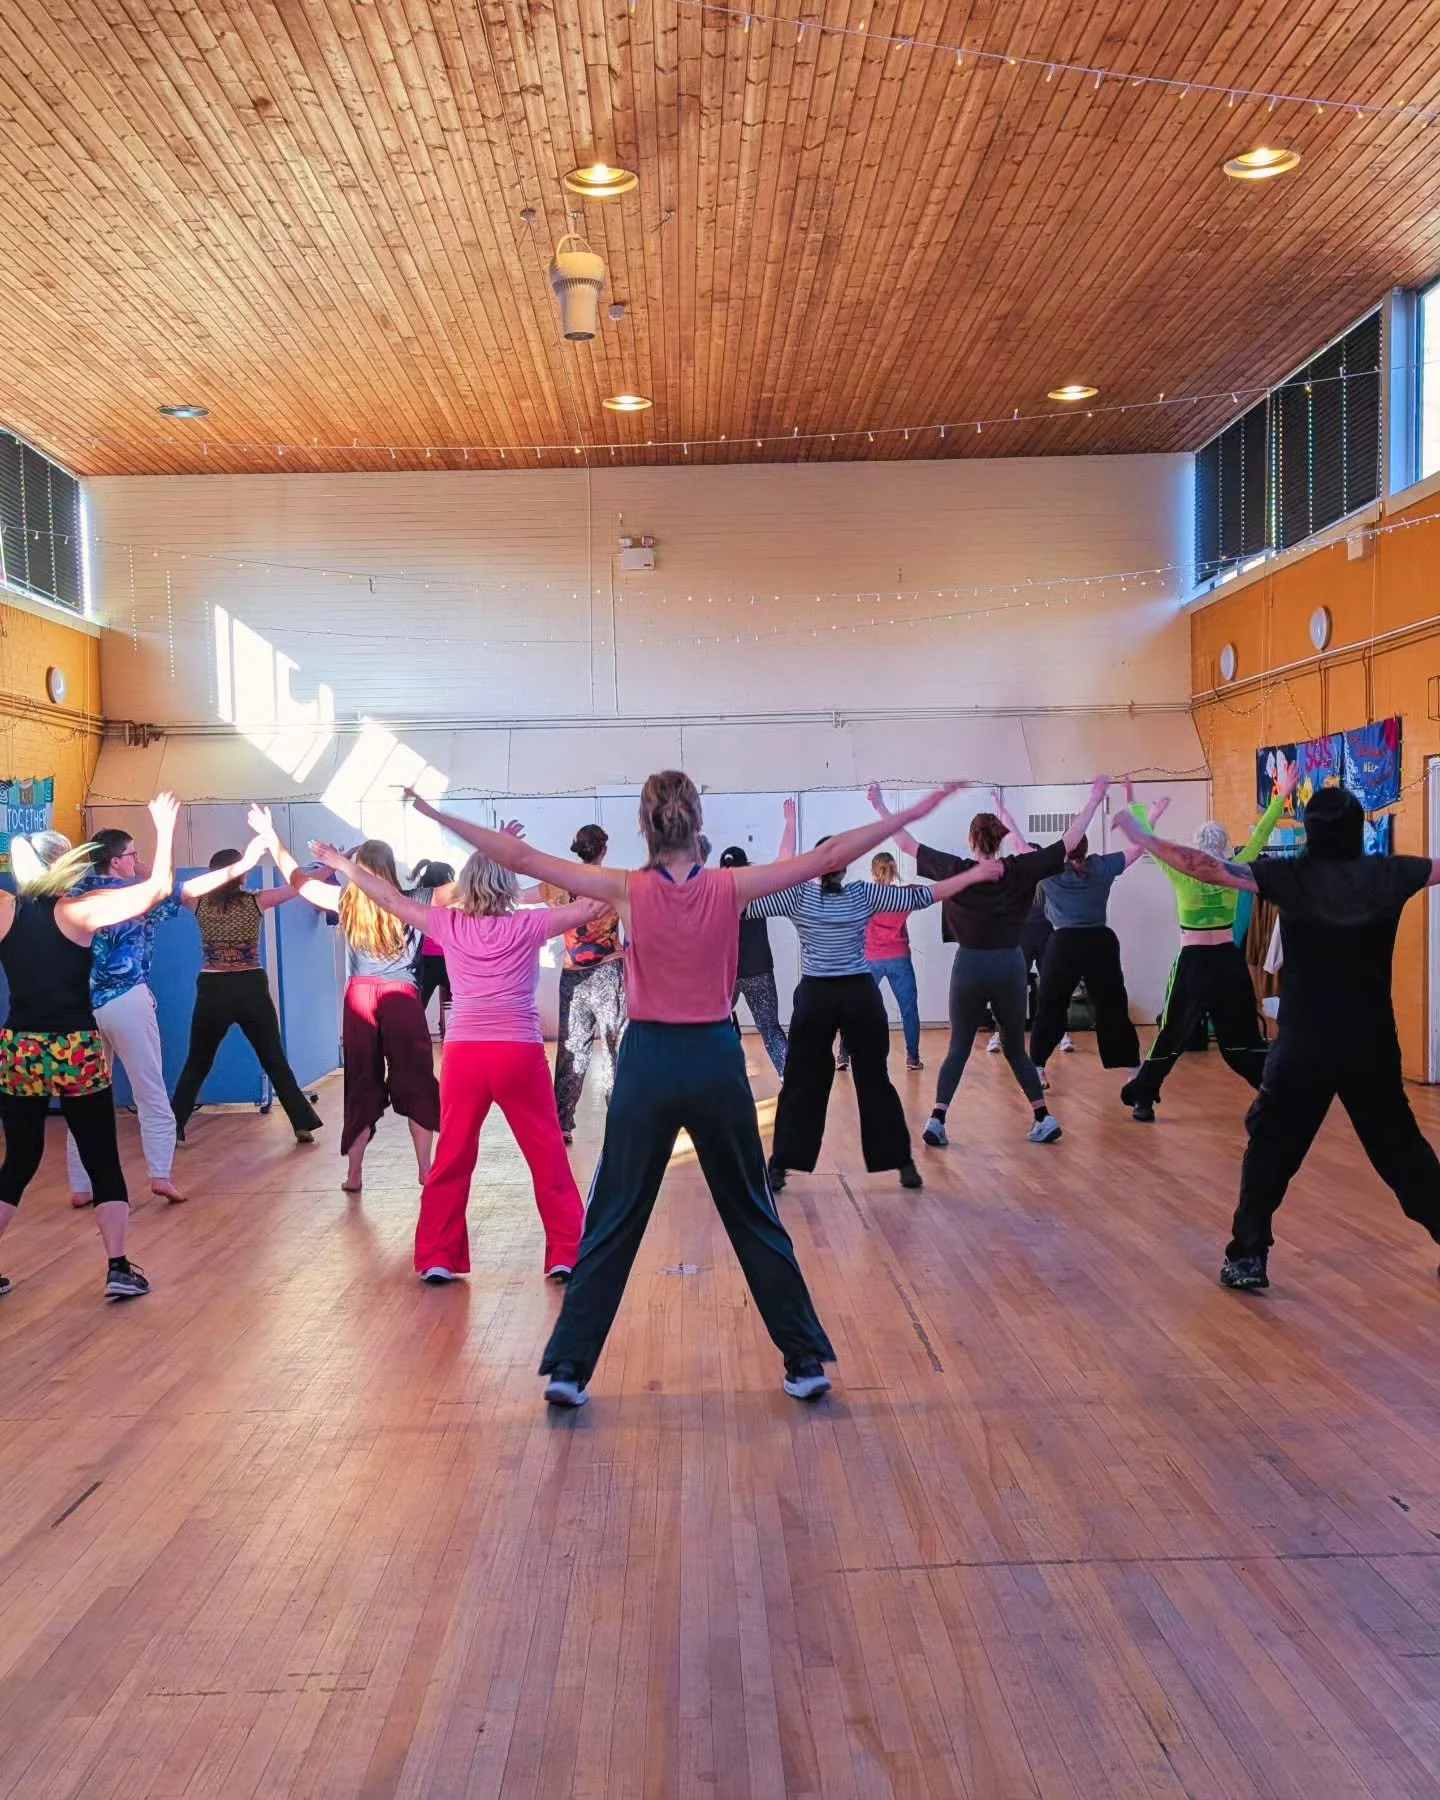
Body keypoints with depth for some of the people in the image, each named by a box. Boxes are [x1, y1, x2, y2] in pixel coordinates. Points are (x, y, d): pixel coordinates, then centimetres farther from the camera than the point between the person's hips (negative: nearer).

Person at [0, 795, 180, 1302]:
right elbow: (157, 889, -16)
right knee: (103, 1160, 7)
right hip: (76, 1053, -3)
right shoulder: (77, 911, -11)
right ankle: (119, 1269, 3)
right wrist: (165, 830, -9)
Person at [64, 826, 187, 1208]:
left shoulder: (75, 893, 8)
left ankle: (81, 1187, 12)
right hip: (127, 1001, -4)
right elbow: (172, 901, 10)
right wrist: (148, 872, 19)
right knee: (151, 1094, 2)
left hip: (82, 1006, 5)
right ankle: (160, 1174, -6)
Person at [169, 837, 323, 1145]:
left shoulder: (199, 902, -3)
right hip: (252, 989, 0)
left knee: (196, 1064, 15)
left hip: (213, 991, 0)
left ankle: (173, 1128, 13)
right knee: (275, 1062, 9)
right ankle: (303, 1127, 6)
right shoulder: (257, 901, -3)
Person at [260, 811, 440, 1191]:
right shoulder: (410, 905, -6)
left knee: (361, 1085, 11)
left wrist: (270, 836, 21)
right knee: (416, 1084, 7)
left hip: (359, 998, 3)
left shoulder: (345, 901, 1)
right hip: (402, 1000, -2)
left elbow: (296, 878, 11)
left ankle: (353, 1173, 14)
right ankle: (425, 1169, 7)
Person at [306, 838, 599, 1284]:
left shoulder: (449, 925, 3)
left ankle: (436, 1260, 18)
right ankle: (566, 1256, 10)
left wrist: (342, 864, 21)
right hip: (520, 1056, -2)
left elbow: (391, 899, 12)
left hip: (463, 1056, 2)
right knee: (548, 1158, 7)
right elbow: (592, 904, -3)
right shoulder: (527, 926, -3)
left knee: (451, 1161, 13)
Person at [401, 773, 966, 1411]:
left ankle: (568, 1369, 14)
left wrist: (437, 816, 2)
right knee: (754, 1219, 13)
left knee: (612, 1223, 10)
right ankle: (807, 1363, 18)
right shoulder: (731, 887, -6)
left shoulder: (627, 890, -8)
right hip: (716, 1062, 1)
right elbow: (829, 857, -3)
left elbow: (523, 859, -6)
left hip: (648, 1063, 0)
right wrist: (908, 815, 5)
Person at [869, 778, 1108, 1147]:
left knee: (958, 1050, 10)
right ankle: (1044, 1118, 14)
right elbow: (1070, 841, -3)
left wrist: (880, 806, 9)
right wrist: (1095, 797, 3)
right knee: (1015, 1048, 16)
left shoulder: (956, 870, -6)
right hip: (1009, 967, 1)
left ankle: (937, 1120, -2)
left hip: (969, 968, 0)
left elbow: (907, 844, 1)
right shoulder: (1018, 871, -6)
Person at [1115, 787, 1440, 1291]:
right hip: (1372, 1045, 2)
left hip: (1303, 1044, -2)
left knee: (1270, 1150, 8)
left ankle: (1248, 1258, 7)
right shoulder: (1392, 875, -3)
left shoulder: (1289, 876, -9)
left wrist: (1142, 838, -5)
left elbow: (1206, 868, -13)